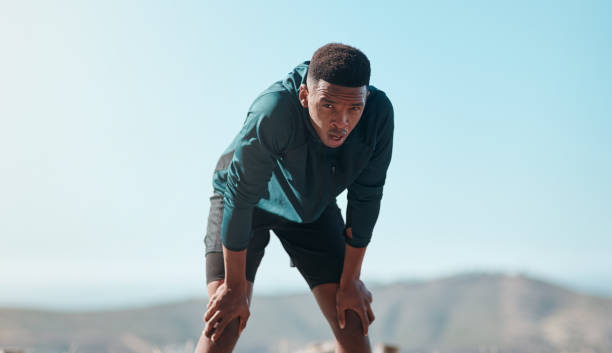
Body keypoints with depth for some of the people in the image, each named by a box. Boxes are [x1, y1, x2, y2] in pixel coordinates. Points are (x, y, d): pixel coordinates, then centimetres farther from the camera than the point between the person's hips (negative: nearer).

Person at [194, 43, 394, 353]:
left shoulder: (379, 113, -29)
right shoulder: (273, 111, -40)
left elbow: (365, 199, -16)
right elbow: (239, 197, -31)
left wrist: (350, 281, -9)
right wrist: (234, 288, -23)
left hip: (313, 208, 4)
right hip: (252, 202, -3)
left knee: (352, 323, -4)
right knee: (224, 322, -19)